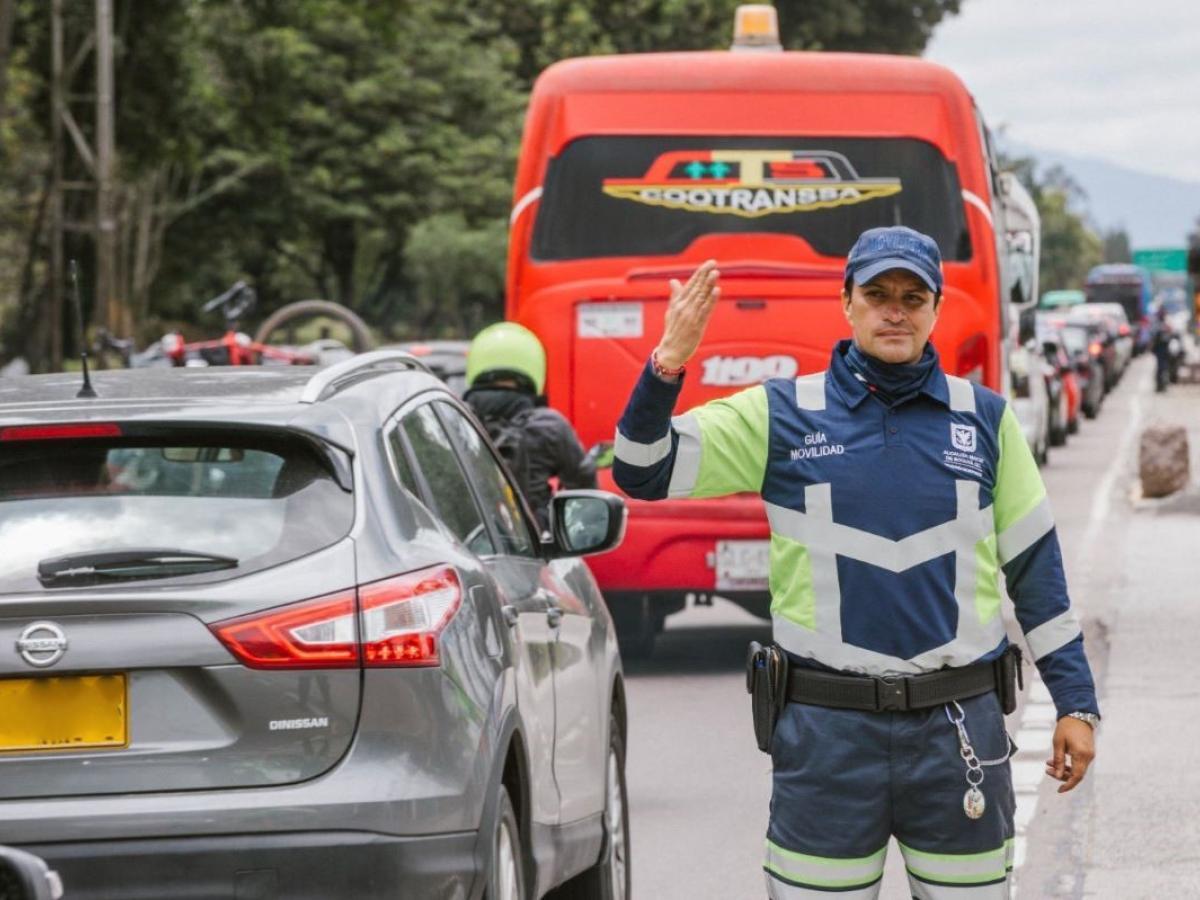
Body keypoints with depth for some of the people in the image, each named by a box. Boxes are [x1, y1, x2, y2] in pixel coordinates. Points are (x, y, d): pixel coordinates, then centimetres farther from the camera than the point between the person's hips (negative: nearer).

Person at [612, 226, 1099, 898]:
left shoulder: (985, 419, 7)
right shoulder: (782, 414, 2)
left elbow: (1036, 566, 11)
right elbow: (645, 473, -2)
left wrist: (1077, 702, 8)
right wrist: (667, 367, -19)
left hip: (961, 730, 1)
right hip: (828, 734, -1)